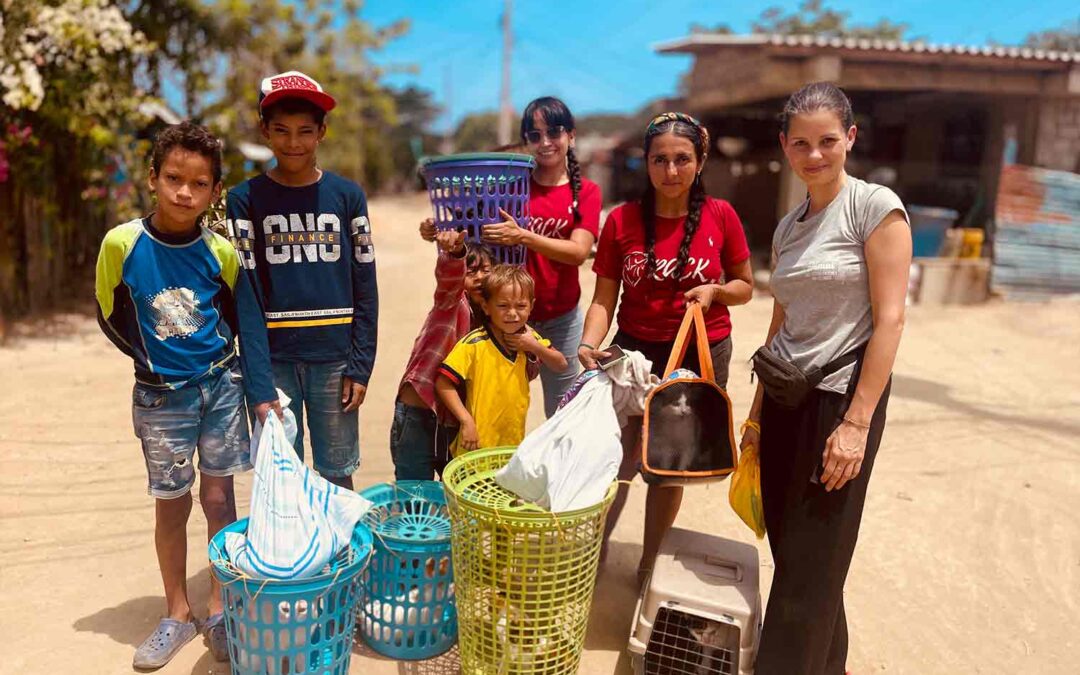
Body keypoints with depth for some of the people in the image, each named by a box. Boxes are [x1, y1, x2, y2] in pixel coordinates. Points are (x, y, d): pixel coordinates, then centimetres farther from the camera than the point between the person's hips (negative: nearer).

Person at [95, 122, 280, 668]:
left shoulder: (221, 252, -8)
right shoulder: (121, 244, -10)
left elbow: (248, 326, -1)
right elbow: (110, 314, 3)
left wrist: (261, 393, -4)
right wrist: (152, 360, 0)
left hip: (222, 386, 1)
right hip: (162, 395, 0)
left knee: (218, 496, 7)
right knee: (171, 503, 10)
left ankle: (220, 608, 24)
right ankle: (178, 613, 28)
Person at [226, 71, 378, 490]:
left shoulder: (347, 196, 4)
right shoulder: (245, 200, 2)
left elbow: (365, 288, 3)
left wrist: (360, 365, -2)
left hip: (334, 357, 1)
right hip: (274, 359, 0)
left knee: (337, 473, 10)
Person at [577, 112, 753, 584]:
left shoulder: (719, 216, -6)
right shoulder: (622, 221, -6)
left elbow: (745, 286, 5)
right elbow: (604, 299, -5)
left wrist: (714, 290, -16)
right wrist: (589, 344, -23)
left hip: (701, 354, 1)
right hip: (635, 350, 0)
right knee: (619, 460, -3)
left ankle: (650, 563, 30)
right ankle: (596, 547, 20)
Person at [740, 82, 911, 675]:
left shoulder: (875, 207, -8)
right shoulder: (787, 227, 11)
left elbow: (889, 319, -13)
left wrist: (857, 424, -17)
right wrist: (758, 413, 16)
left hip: (841, 398, -6)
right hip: (785, 400, 7)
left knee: (810, 564, 2)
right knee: (789, 549, 13)